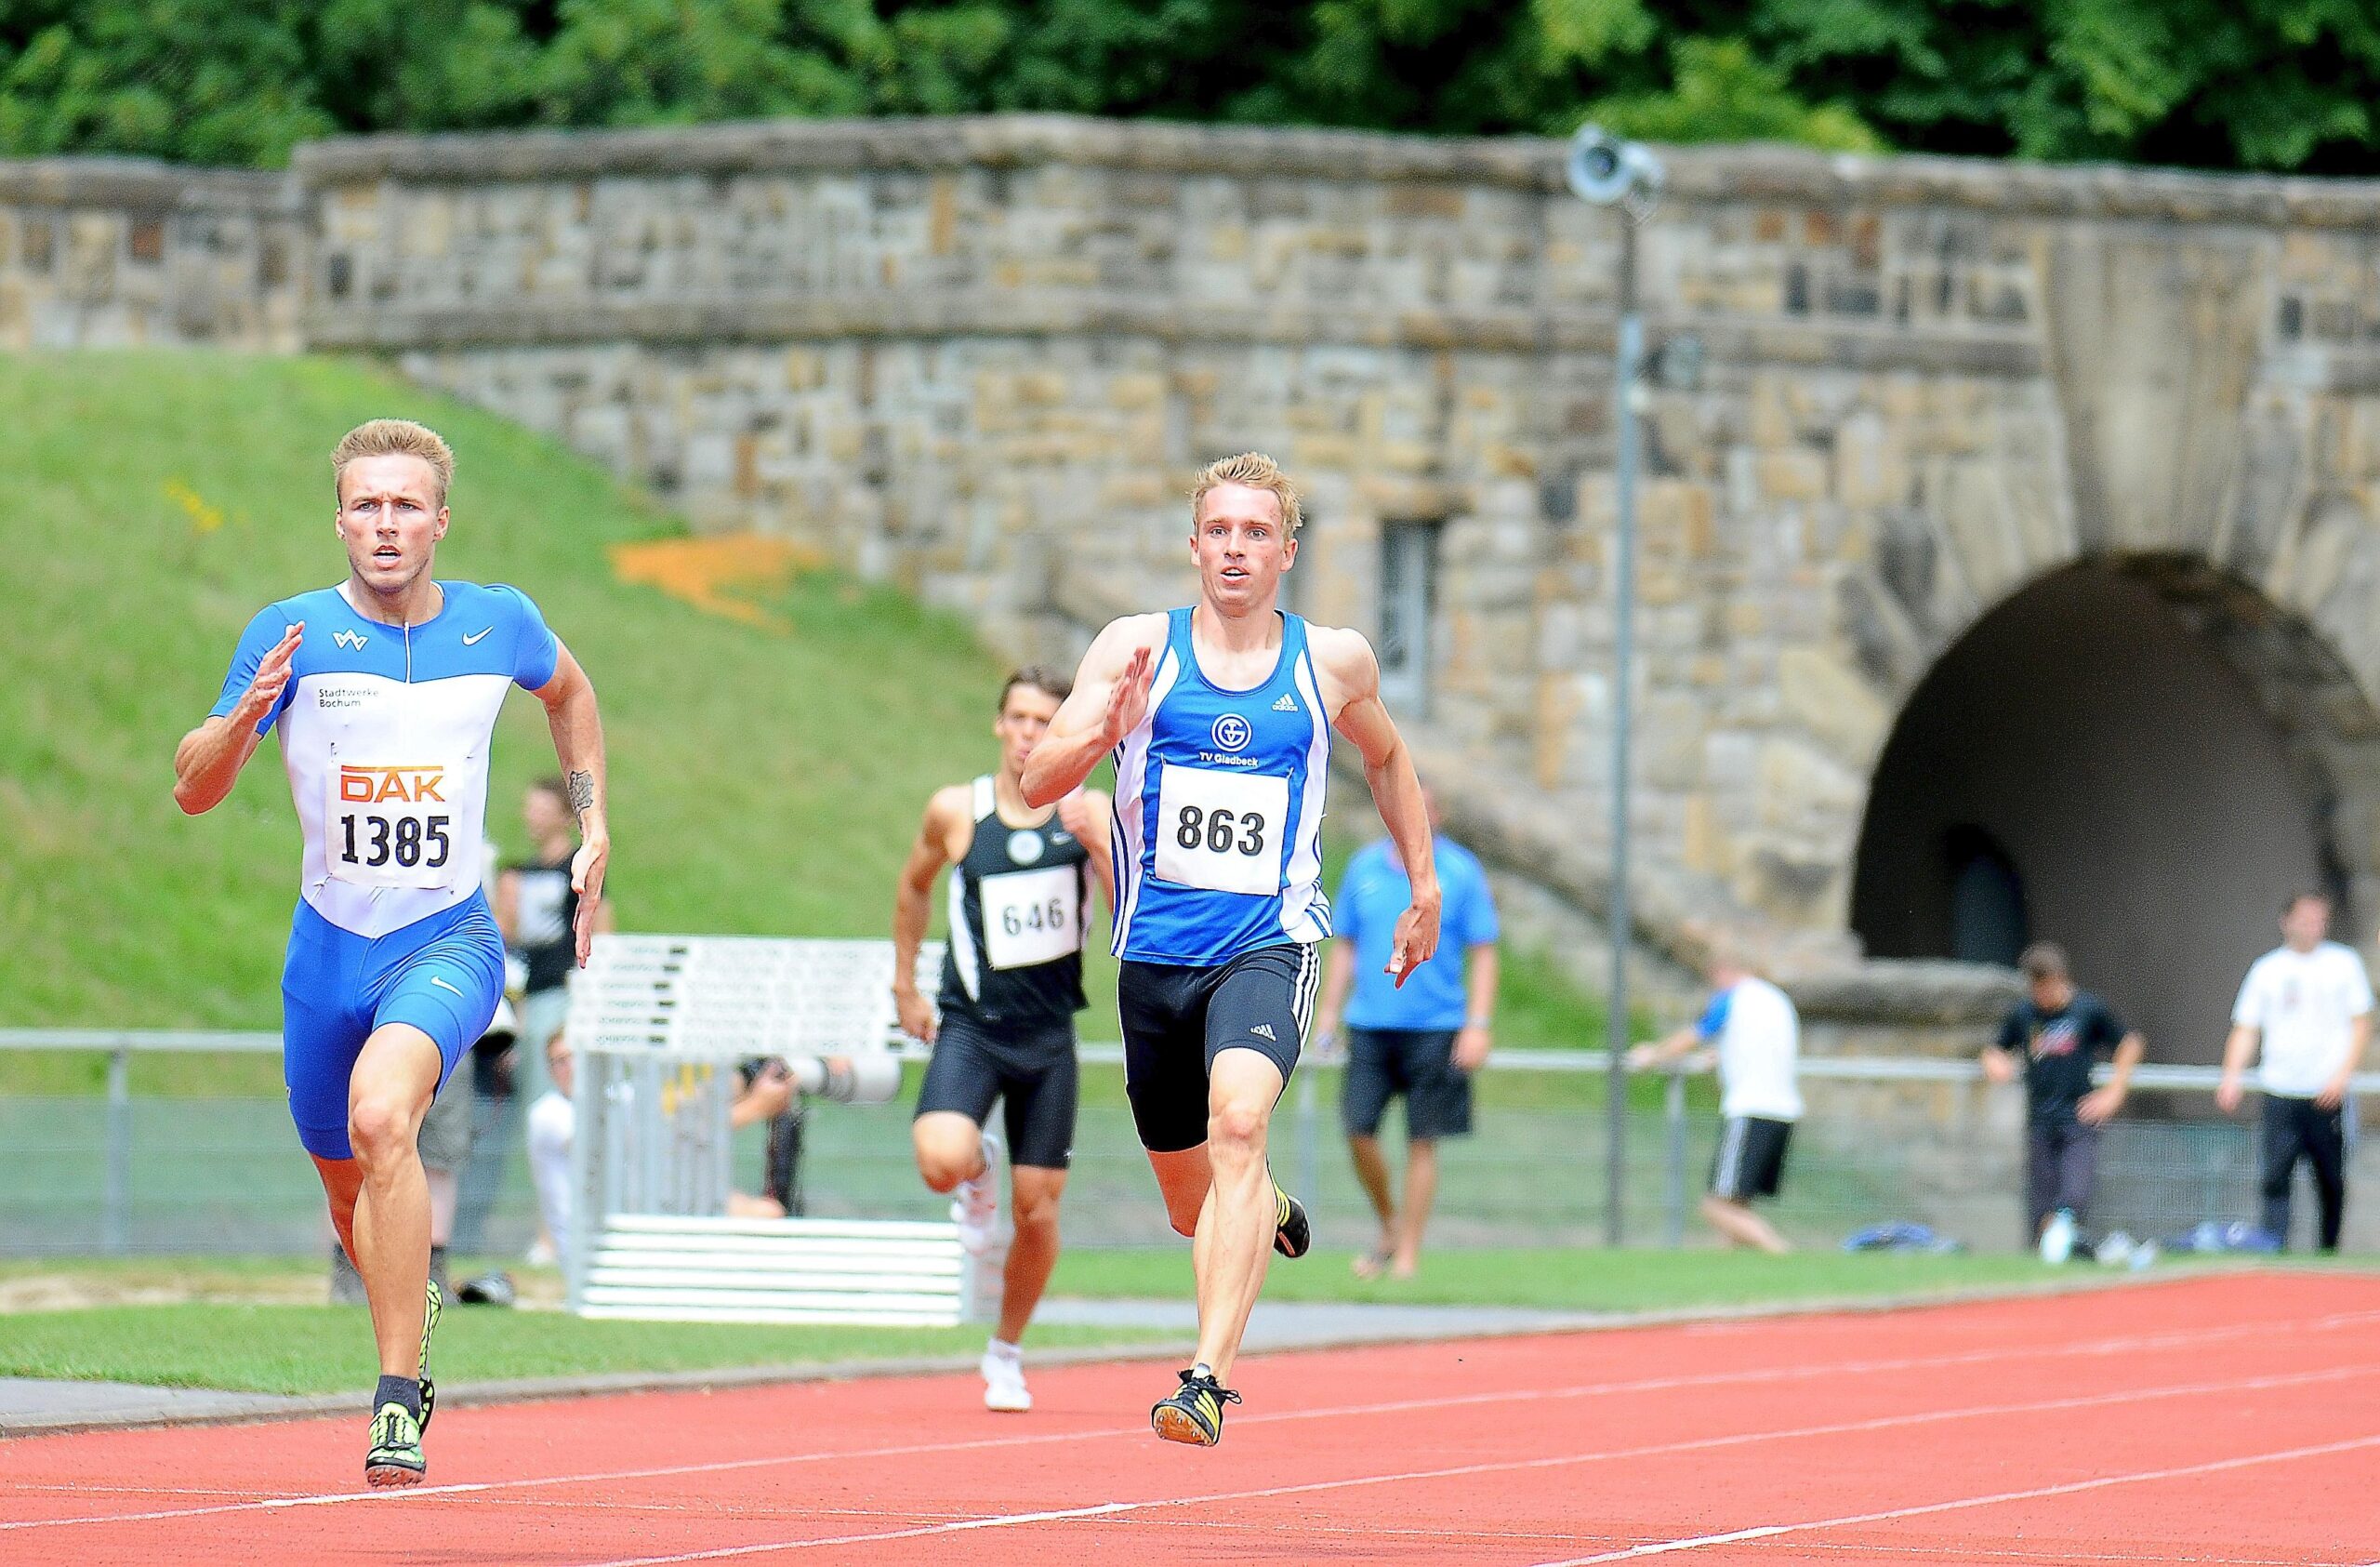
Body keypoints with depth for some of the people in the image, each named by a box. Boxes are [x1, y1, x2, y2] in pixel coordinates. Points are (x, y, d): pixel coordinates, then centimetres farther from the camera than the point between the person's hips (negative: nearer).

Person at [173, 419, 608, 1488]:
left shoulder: (498, 626, -3)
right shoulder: (293, 636, -7)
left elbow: (570, 689, 21)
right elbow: (192, 792, -6)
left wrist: (594, 827, 14)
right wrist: (245, 714, -25)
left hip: (449, 940, -2)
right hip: (331, 946, 2)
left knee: (380, 1115, -30)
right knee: (349, 1185, 15)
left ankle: (399, 1399, -26)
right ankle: (412, 1307, 50)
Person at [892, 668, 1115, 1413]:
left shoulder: (1093, 814, -1)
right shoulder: (956, 812, -1)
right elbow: (913, 887, 17)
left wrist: (1097, 845, -25)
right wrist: (905, 987, 17)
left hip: (1048, 1036, 1)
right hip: (970, 1024, -1)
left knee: (1036, 1213, 3)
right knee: (942, 1162, -27)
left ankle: (1006, 1355, 27)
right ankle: (977, 1173, 12)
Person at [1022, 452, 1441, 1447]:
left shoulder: (1333, 663, 4)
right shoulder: (1137, 648, 0)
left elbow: (1387, 760, 24)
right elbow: (1038, 783, -6)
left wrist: (1424, 886, 21)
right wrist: (1101, 728, -26)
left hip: (1269, 944, -2)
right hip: (1156, 952, 2)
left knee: (1238, 1121, -30)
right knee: (1191, 1204, 14)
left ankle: (1209, 1377, -34)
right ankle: (1272, 1216, 52)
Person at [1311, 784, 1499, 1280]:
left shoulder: (1461, 872, -2)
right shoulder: (1365, 867, 7)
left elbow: (1483, 954, -1)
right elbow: (1343, 945, 15)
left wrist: (1478, 1025, -9)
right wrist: (1328, 1012, 10)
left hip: (1435, 1029, -3)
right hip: (1370, 1025, 3)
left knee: (1421, 1142, 0)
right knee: (1358, 1131, -5)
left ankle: (1408, 1254, 8)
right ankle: (1389, 1224, 19)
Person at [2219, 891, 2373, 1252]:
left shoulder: (2343, 963, 6)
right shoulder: (2267, 969, 9)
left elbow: (2361, 1026, 5)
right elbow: (2245, 1029, 7)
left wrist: (2342, 1075, -9)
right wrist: (2231, 1077, -9)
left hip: (2328, 1096, 0)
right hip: (2280, 1094, 0)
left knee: (2331, 1182, 3)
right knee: (2275, 1178, -11)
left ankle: (2329, 1254, 15)